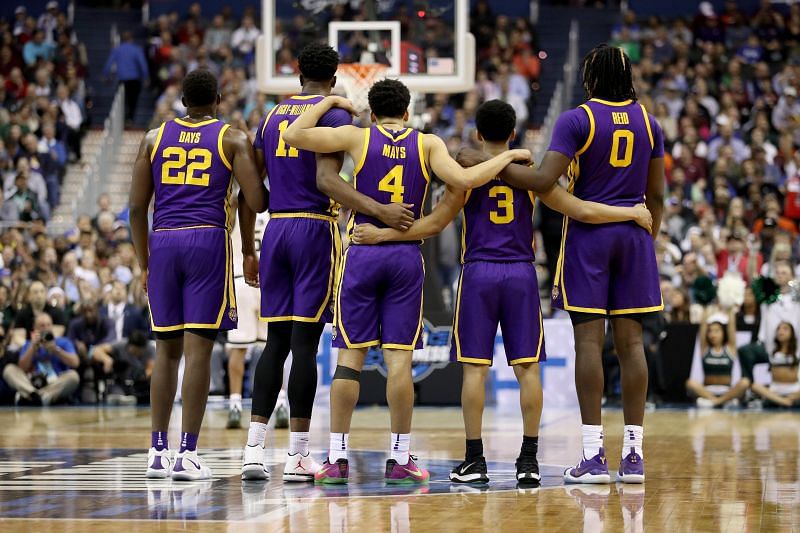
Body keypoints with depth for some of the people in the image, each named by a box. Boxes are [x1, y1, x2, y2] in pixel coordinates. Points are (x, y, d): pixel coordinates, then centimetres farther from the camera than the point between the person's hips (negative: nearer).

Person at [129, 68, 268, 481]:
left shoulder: (154, 138, 13)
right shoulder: (233, 139, 5)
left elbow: (136, 206, 10)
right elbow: (257, 202, -3)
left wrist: (144, 263, 17)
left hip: (162, 243, 3)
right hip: (208, 241, -3)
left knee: (166, 350, 11)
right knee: (198, 350, -4)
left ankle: (157, 451, 10)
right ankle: (187, 454, -7)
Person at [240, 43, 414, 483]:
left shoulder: (272, 116, 15)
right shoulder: (334, 115, -4)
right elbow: (326, 180, -19)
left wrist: (248, 250, 20)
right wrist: (380, 210, -25)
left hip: (276, 229, 5)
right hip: (315, 230, -5)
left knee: (276, 341, 9)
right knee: (305, 341, -4)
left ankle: (254, 449, 2)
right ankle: (297, 456, -2)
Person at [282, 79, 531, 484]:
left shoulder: (358, 138, 1)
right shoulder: (427, 144, 3)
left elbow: (294, 135, -3)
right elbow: (465, 179, -10)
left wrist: (330, 102, 11)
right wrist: (507, 156, 4)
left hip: (363, 253, -1)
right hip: (407, 256, 1)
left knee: (349, 356, 2)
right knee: (399, 358, 1)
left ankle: (337, 458, 1)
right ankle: (399, 459, 3)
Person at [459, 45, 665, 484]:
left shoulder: (577, 120, -8)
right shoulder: (647, 122, 8)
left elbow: (543, 181, -17)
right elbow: (656, 195, 11)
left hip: (587, 233, -4)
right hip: (633, 233, 4)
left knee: (589, 340, -4)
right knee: (630, 341, 4)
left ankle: (593, 454, -8)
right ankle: (633, 453, 3)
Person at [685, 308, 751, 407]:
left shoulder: (730, 348, 8)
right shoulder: (705, 348, 9)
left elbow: (731, 325, -1)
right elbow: (704, 325, 0)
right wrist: (709, 310, -1)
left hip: (726, 391, 0)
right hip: (707, 391, 0)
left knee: (745, 382, -30)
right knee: (690, 383, -32)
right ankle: (728, 400, -36)